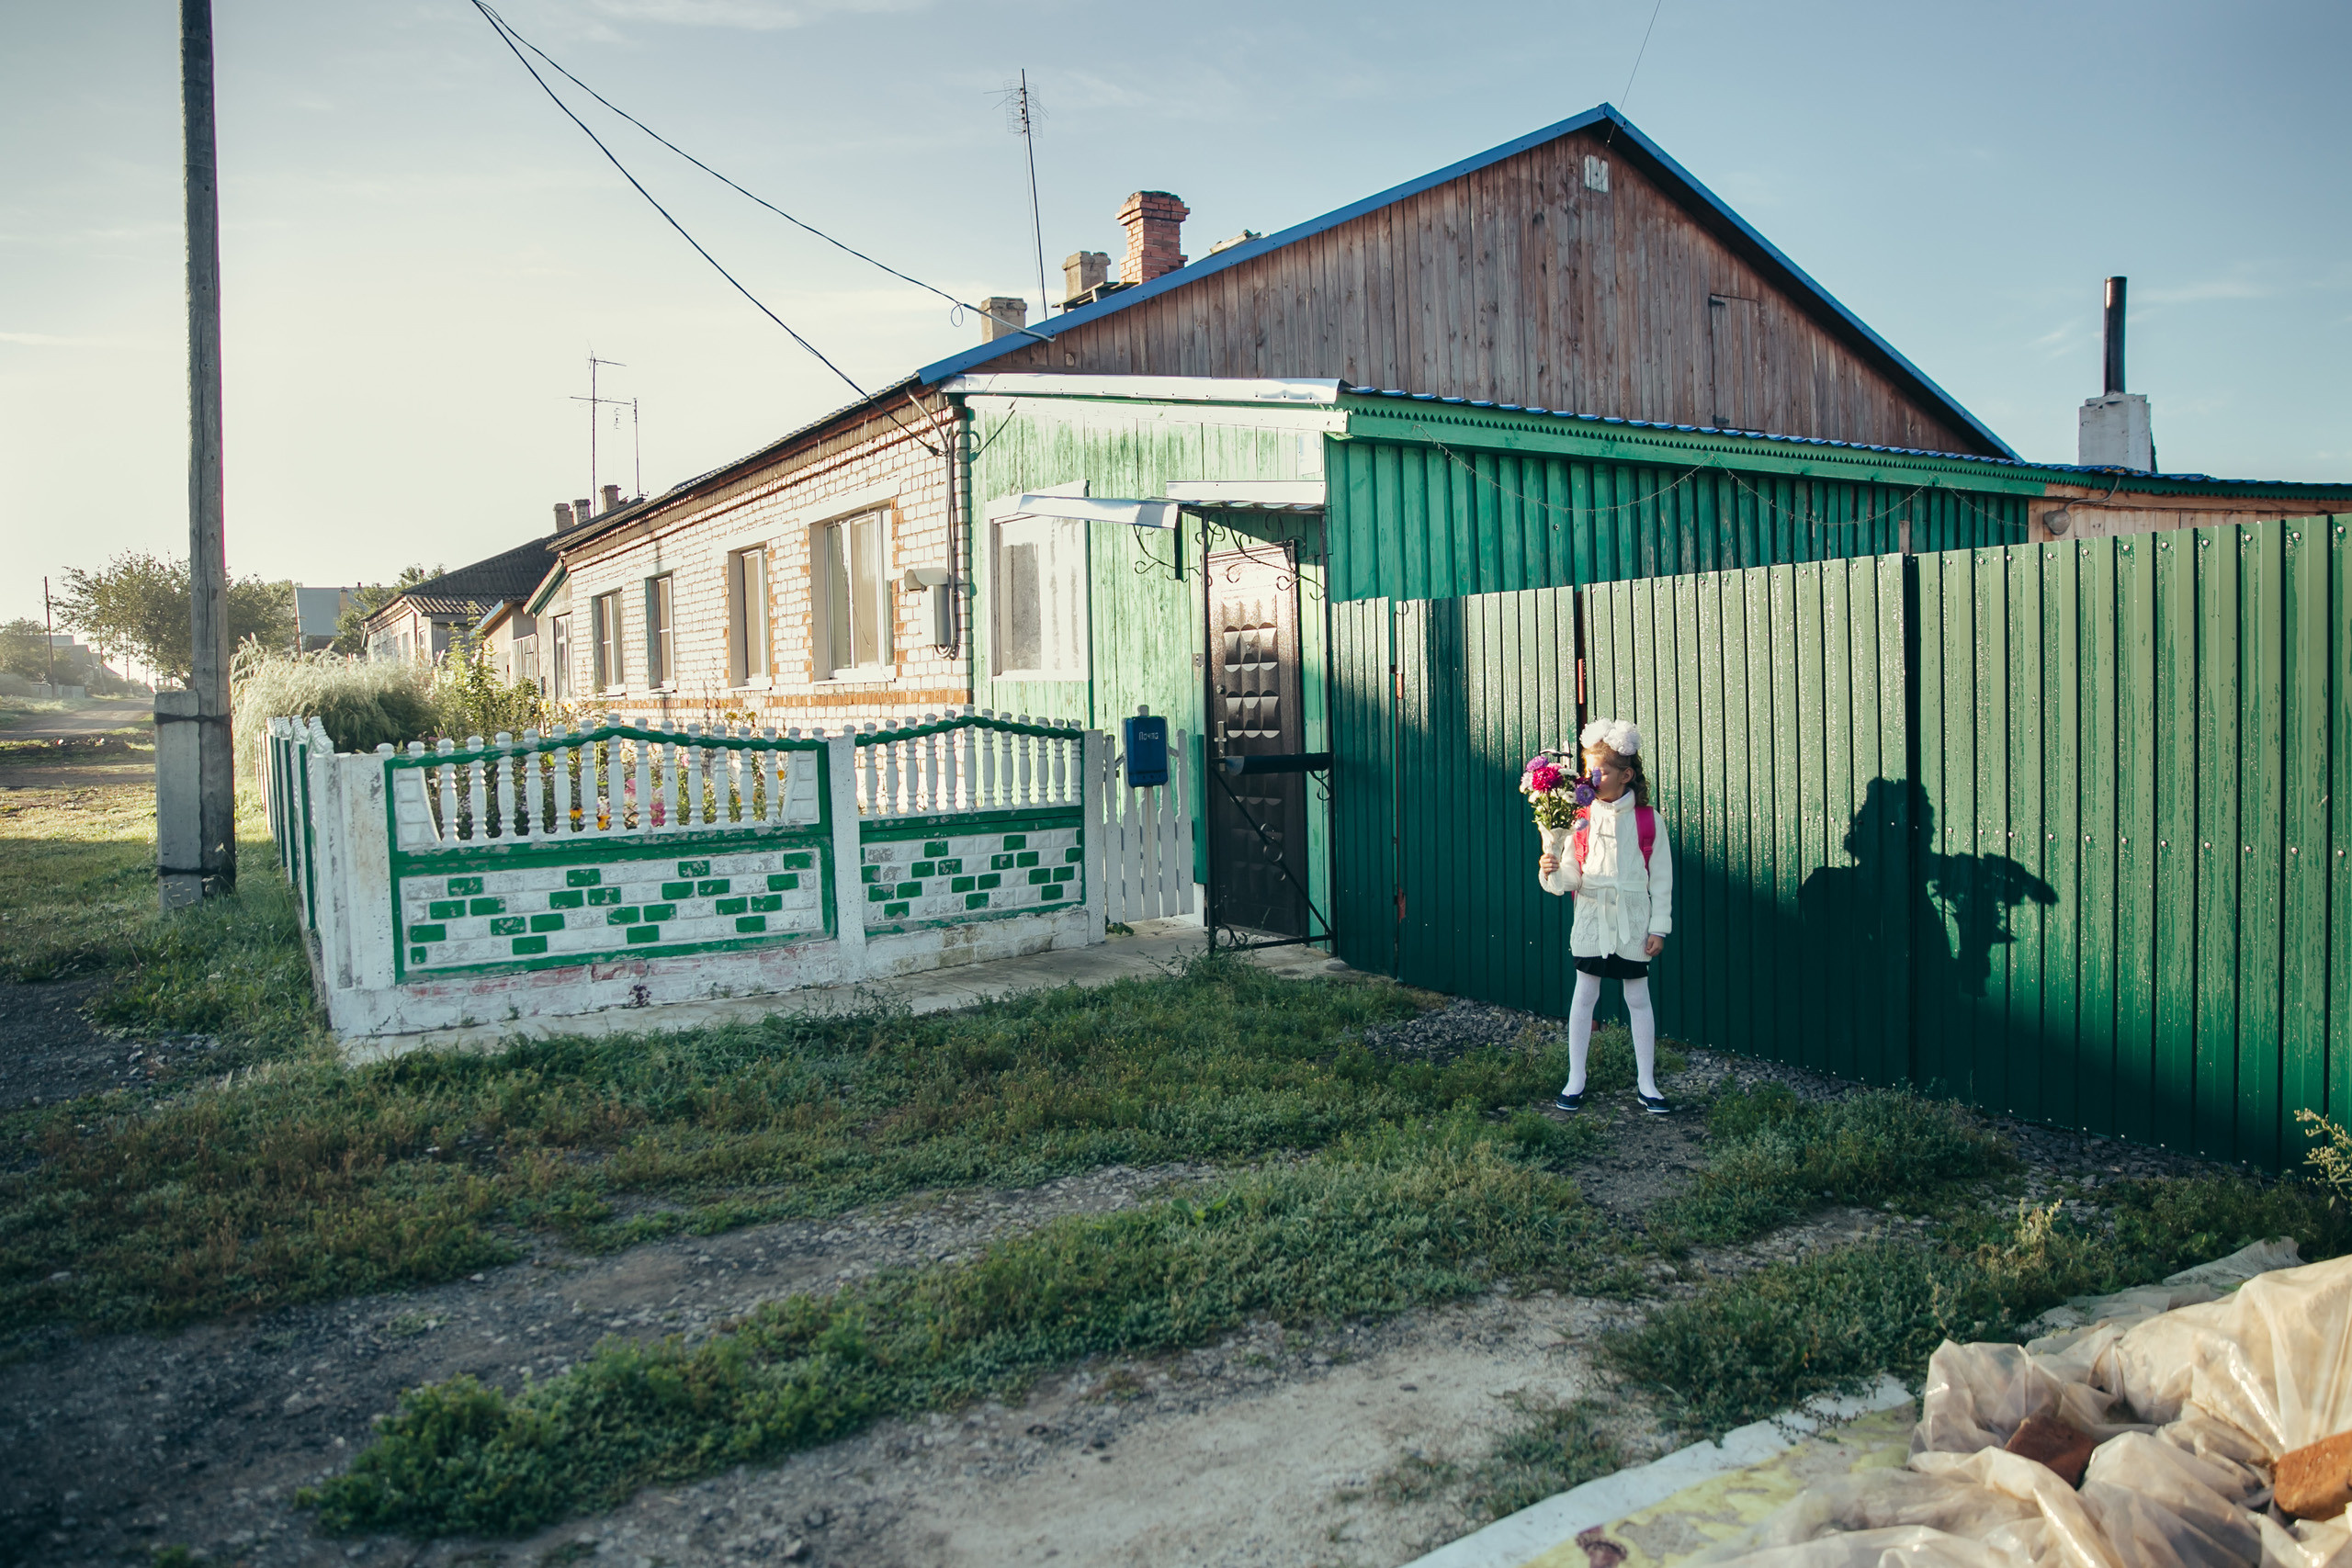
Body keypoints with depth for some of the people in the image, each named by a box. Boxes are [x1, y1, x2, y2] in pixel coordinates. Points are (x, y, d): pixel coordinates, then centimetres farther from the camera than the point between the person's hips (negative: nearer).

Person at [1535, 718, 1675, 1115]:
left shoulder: (1647, 820, -4)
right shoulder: (1581, 819, -3)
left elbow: (1661, 878, -1)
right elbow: (1572, 875, -4)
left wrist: (1659, 927, -4)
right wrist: (1553, 872, -27)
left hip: (1633, 922, -1)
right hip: (1591, 918, 1)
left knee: (1639, 999, 8)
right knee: (1584, 996, 6)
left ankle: (1647, 1085, 17)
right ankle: (1575, 1082, 15)